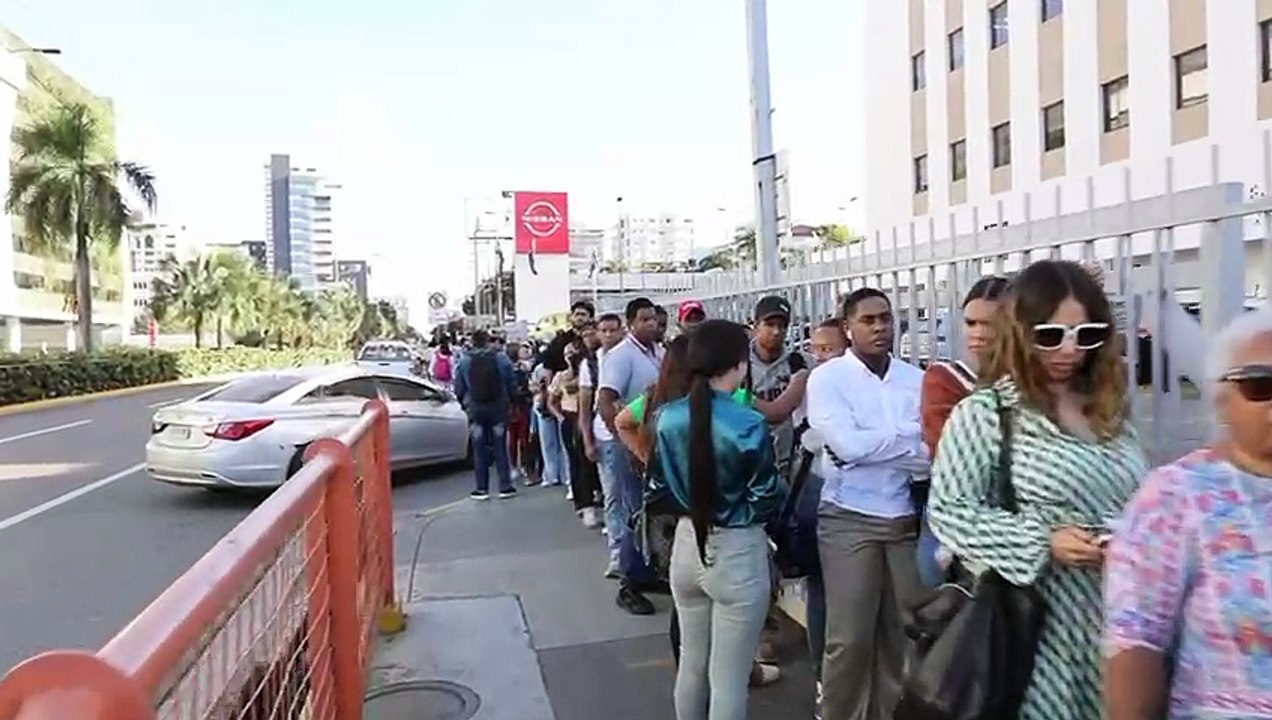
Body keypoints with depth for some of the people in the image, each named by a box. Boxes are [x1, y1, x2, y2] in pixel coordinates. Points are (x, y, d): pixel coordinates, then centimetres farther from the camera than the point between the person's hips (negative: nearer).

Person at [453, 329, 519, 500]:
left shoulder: (463, 362, -5)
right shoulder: (502, 359, -6)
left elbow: (459, 390, 0)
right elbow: (511, 384, -1)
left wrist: (466, 404, 17)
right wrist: (510, 401, 15)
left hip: (475, 411, 0)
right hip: (499, 409, 0)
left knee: (479, 451, 7)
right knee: (500, 449, 7)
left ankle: (482, 489, 9)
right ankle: (505, 486, 9)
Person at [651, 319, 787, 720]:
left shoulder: (668, 417, -4)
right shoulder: (748, 425, -20)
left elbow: (658, 484, 7)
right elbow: (768, 500, -11)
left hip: (687, 544, 6)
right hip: (737, 552, -5)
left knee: (691, 664, 22)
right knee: (728, 679, 8)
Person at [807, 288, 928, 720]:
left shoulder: (916, 379, 6)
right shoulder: (827, 378, -3)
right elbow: (848, 445, -16)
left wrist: (875, 447, -17)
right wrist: (910, 442, -6)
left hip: (906, 519, 4)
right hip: (849, 520, -3)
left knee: (903, 633, 13)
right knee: (849, 638, 2)